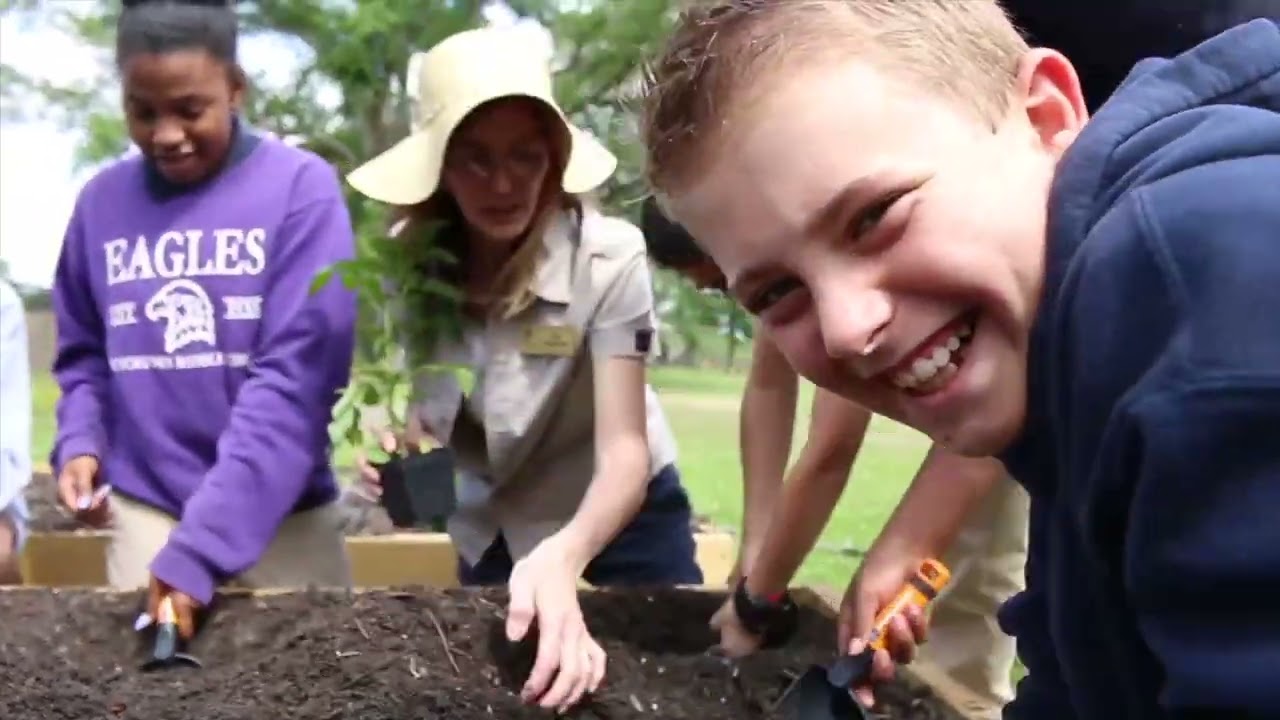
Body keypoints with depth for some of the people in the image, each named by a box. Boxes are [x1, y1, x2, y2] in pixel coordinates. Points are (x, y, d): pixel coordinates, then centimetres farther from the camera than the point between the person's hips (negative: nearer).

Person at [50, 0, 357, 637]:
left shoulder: (301, 188, -10)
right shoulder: (101, 202, 3)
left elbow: (296, 377, -18)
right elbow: (85, 356, 15)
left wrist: (199, 548, -24)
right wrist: (79, 442, -7)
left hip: (281, 520, -2)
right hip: (143, 513, 3)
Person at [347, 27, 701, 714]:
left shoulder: (607, 257, -29)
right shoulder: (410, 258, -17)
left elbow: (625, 448, -35)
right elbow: (418, 396, -4)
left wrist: (562, 555, -54)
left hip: (615, 513, -3)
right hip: (489, 525, 3)